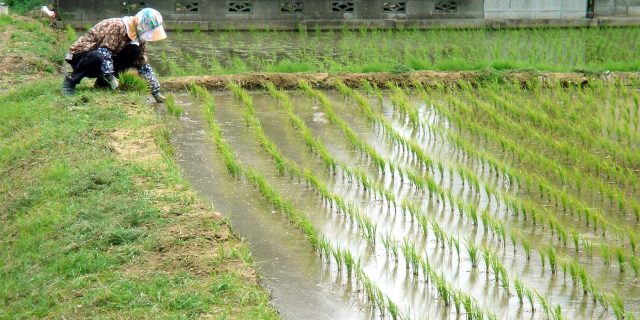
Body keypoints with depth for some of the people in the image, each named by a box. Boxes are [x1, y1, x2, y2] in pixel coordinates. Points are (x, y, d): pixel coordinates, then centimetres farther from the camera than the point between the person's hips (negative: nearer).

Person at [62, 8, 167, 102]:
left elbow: (144, 65, 1)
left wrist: (156, 91, -6)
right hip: (81, 56, -7)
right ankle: (71, 79, -14)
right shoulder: (117, 27, -27)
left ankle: (102, 82, -2)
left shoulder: (138, 37, -2)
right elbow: (104, 52, -34)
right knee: (99, 57, -41)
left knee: (134, 50, -14)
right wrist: (112, 79, -39)